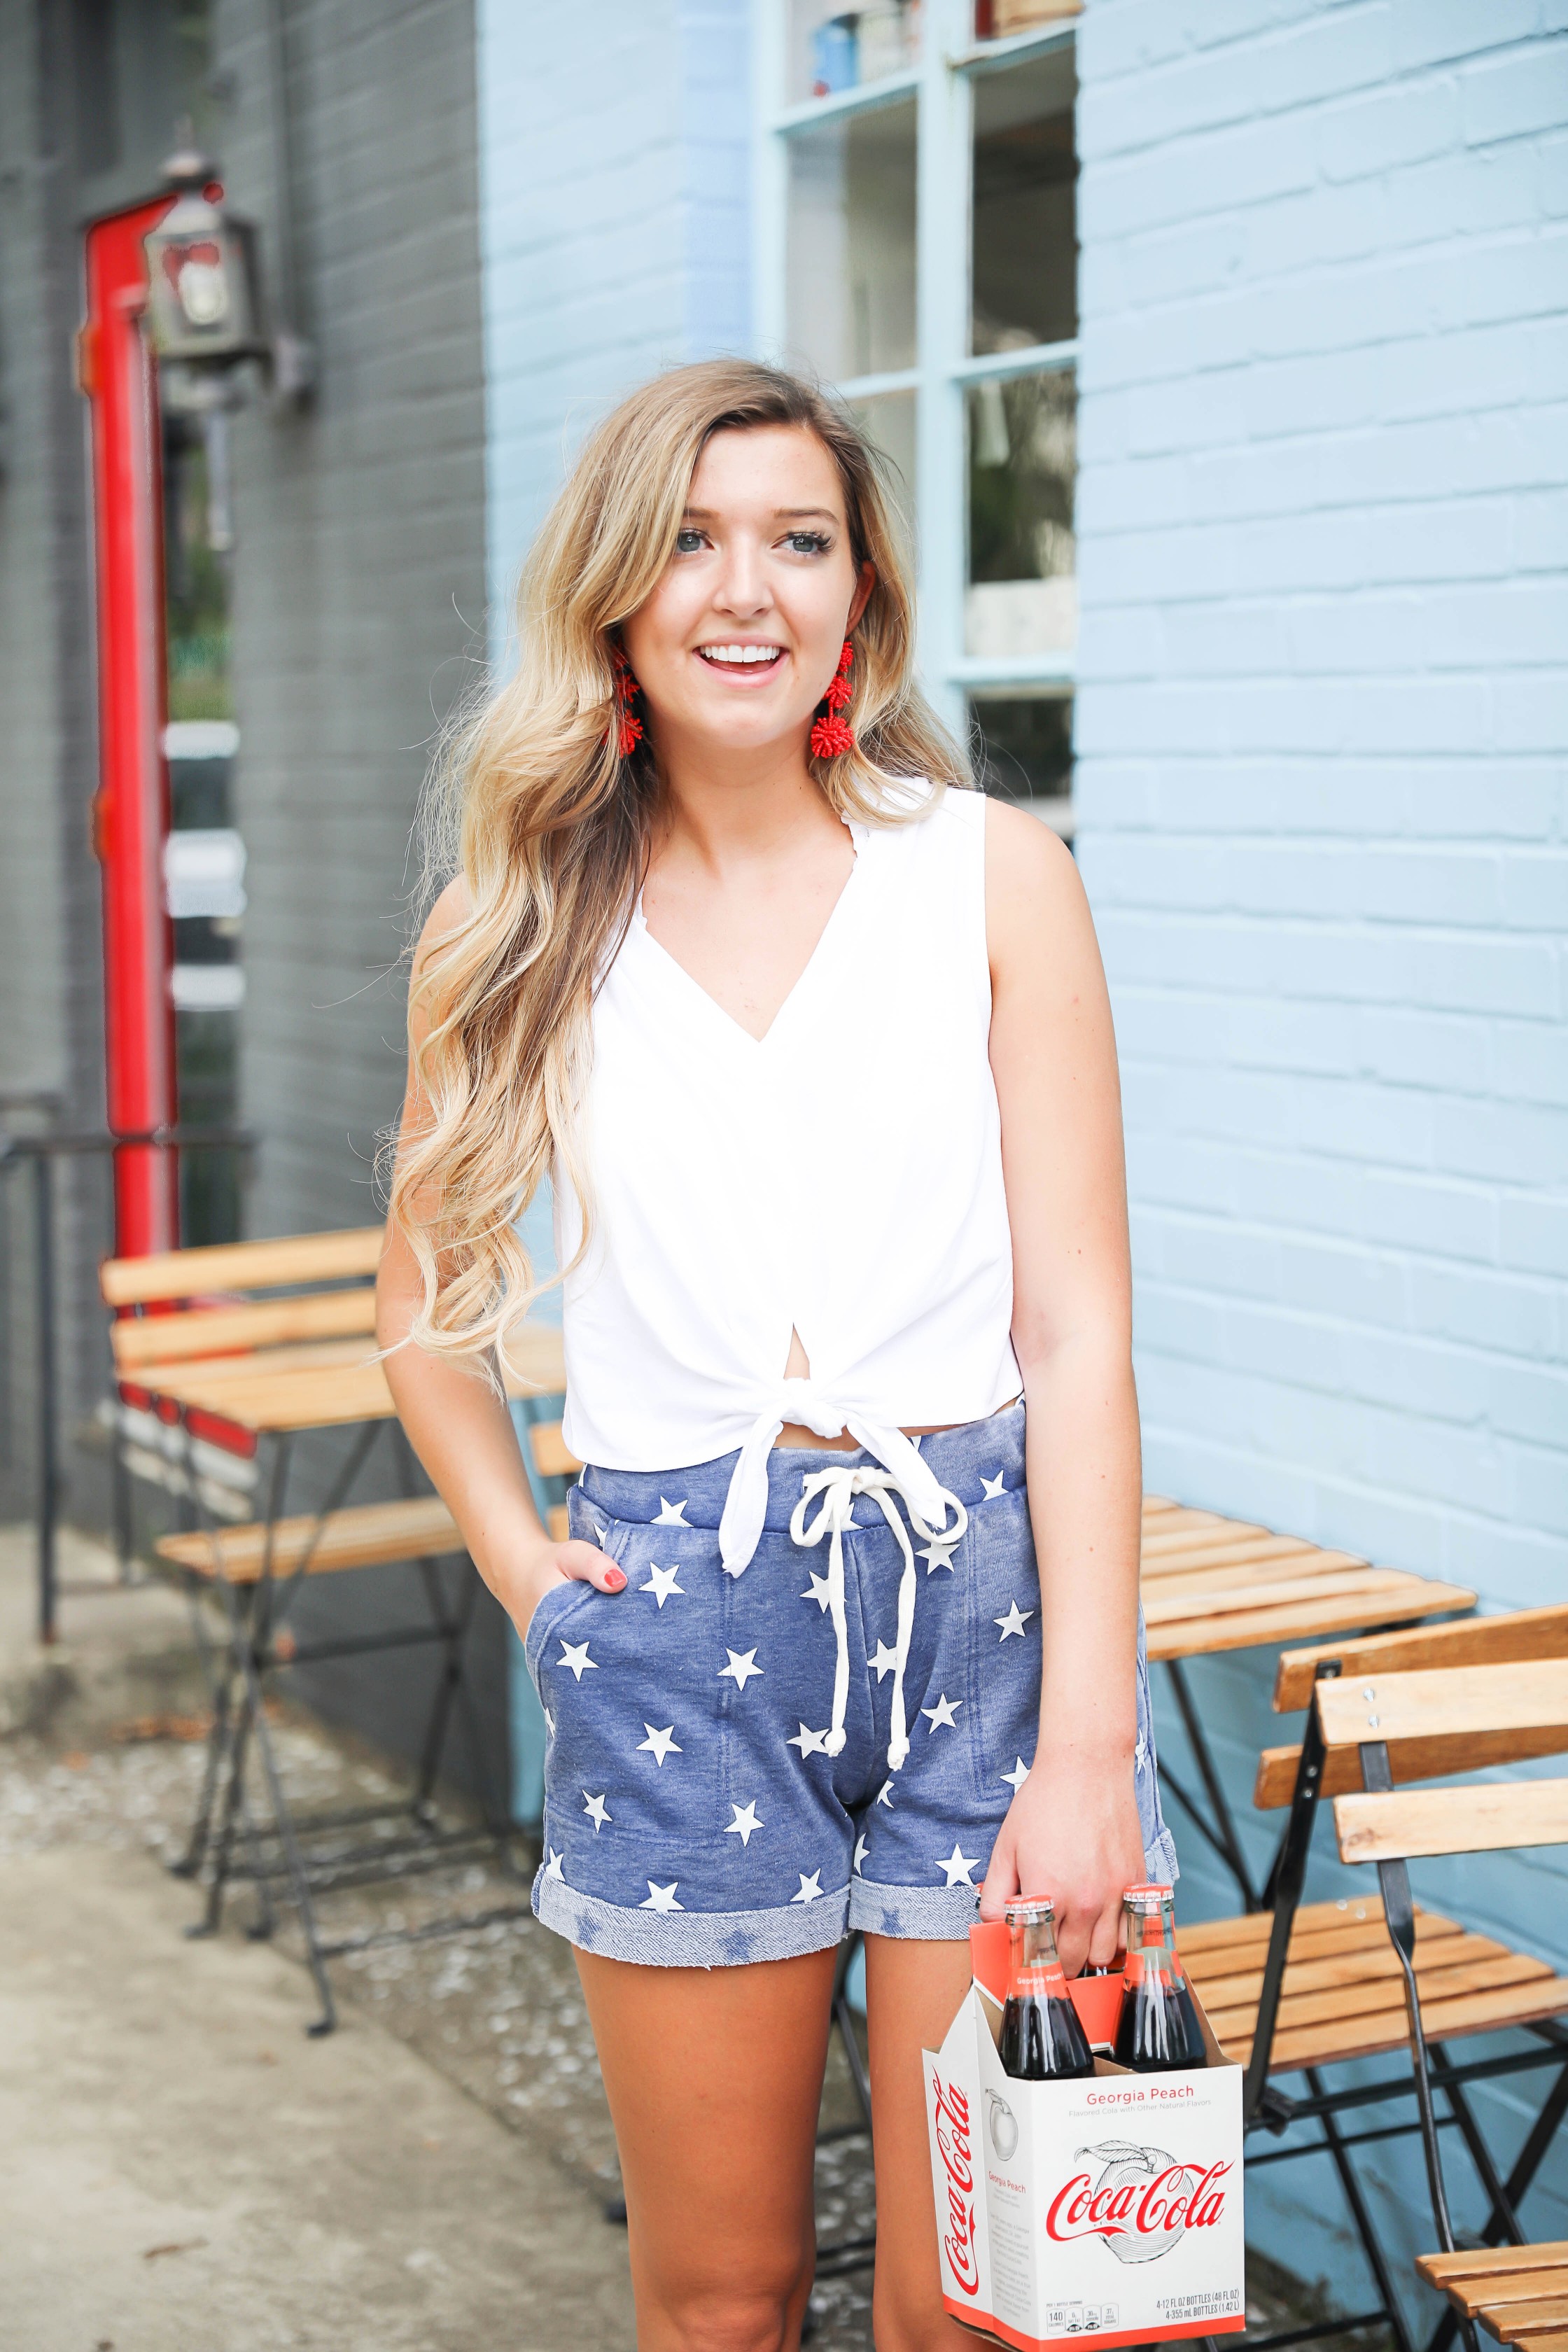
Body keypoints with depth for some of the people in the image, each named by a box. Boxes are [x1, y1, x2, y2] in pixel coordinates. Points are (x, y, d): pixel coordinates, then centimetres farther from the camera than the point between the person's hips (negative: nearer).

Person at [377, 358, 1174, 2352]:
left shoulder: (992, 875, 0)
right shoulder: (522, 929, 5)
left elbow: (1078, 1326, -4)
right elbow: (429, 1302, 18)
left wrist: (1087, 1739, -10)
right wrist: (517, 1557, 2)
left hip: (987, 1586, -1)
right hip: (678, 1623, 1)